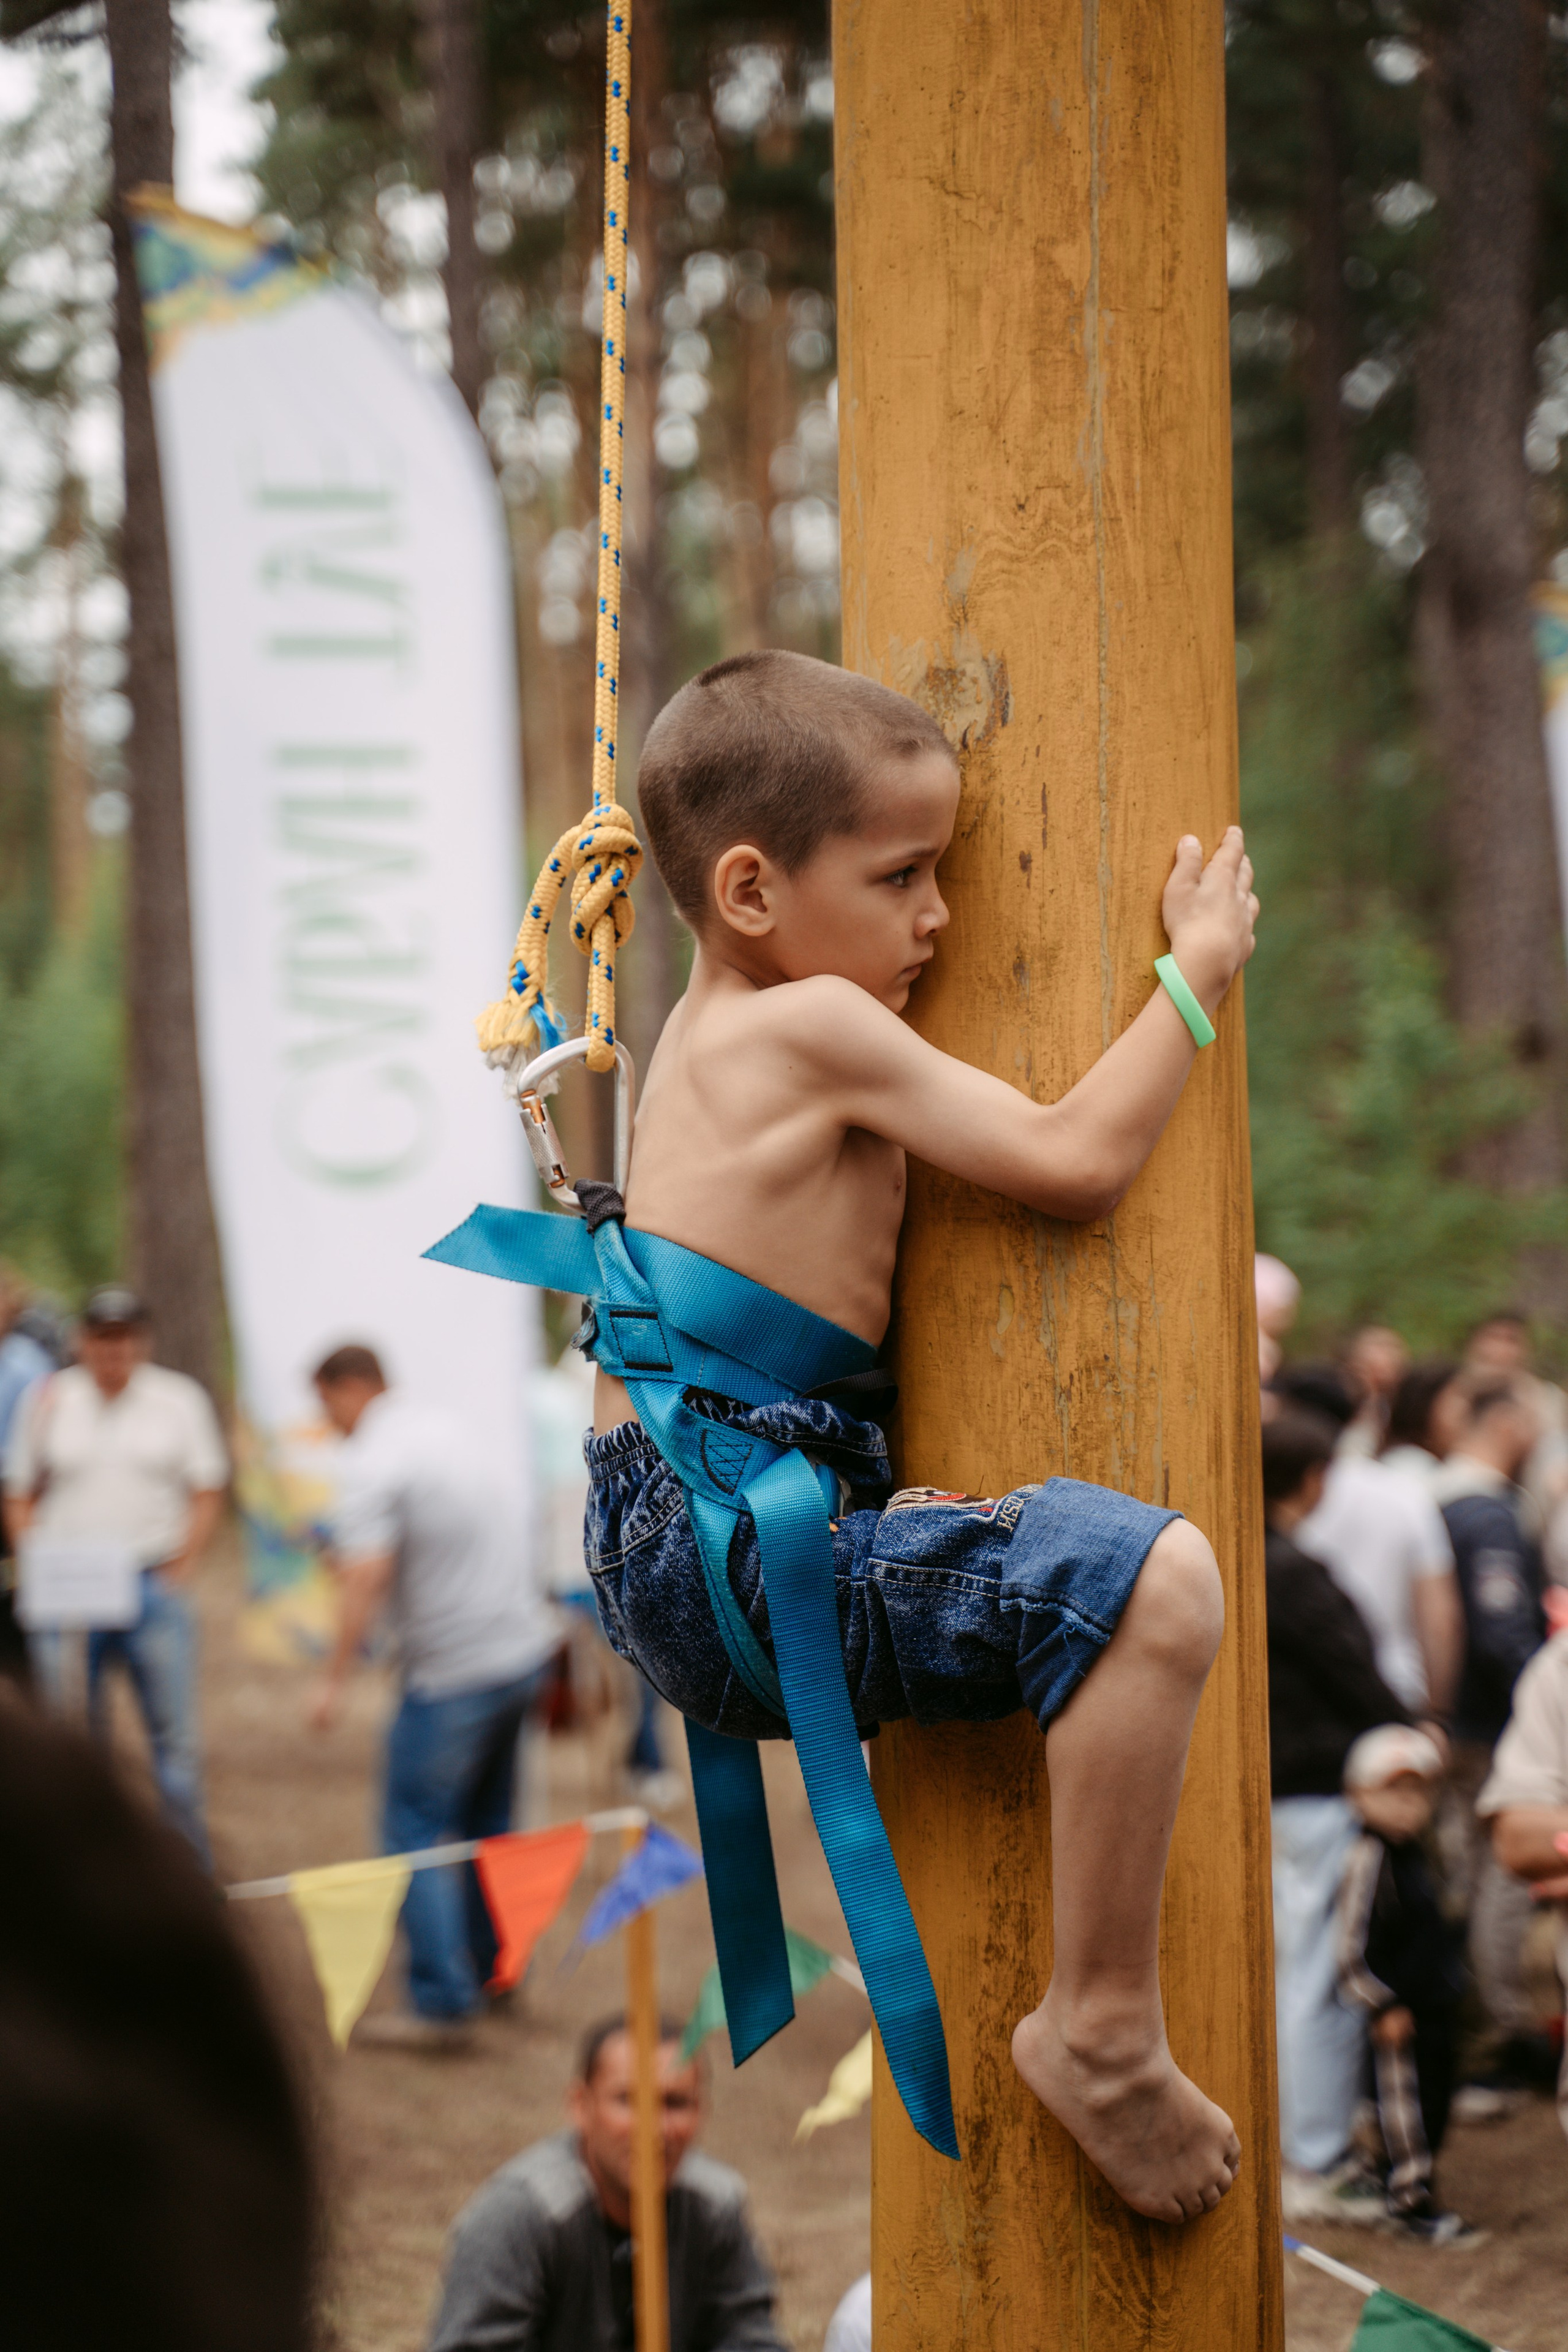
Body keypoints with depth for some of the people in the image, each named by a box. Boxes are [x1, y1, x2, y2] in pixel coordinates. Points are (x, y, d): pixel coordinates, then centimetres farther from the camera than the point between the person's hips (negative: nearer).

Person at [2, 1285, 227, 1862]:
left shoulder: (180, 1399, 4)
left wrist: (180, 1570, -5)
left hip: (154, 1591, 0)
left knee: (176, 1737, -1)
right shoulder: (47, 1400, 6)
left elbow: (206, 1495, 6)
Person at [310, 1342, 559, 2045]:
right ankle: (493, 1967, 32)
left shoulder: (371, 1465, -16)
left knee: (413, 1835, -2)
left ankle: (442, 2005, -5)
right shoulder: (443, 1426, 11)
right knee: (486, 1821, 22)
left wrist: (334, 1681, -18)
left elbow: (365, 1580, -24)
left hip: (455, 1674, -9)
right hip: (525, 1649, 9)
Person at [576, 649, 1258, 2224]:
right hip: (737, 1559, -11)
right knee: (1148, 1581, -30)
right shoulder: (814, 1028, -10)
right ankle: (1102, 2028, -21)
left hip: (663, 1549, 11)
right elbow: (1073, 1161, -10)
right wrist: (1196, 974, 1)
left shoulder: (713, 1022, 18)